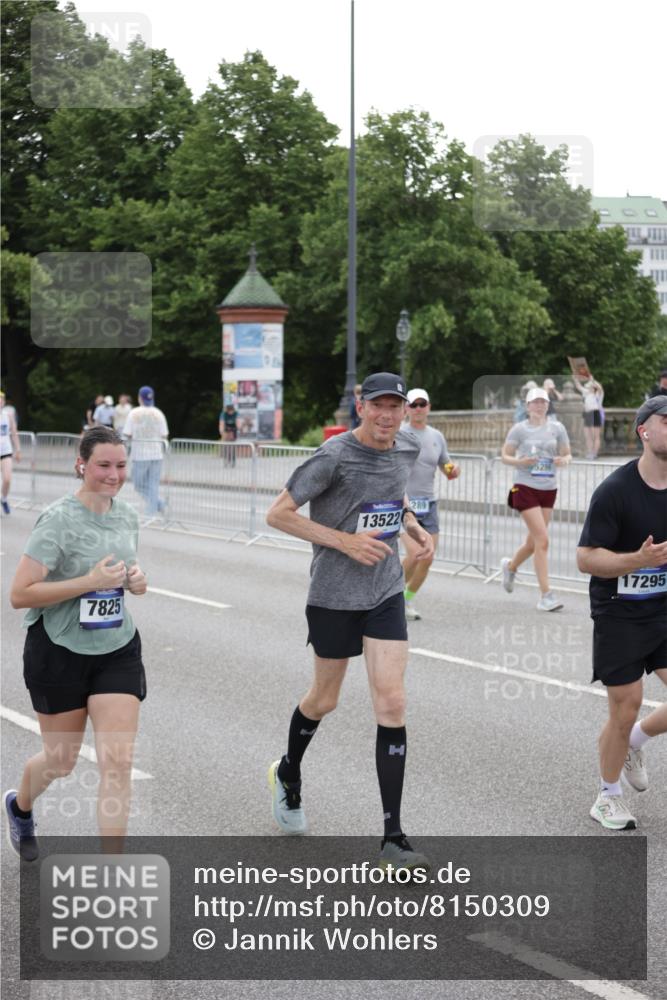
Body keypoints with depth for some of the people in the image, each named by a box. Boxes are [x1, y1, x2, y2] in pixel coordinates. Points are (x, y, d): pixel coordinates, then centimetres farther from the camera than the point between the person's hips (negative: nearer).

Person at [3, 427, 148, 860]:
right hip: (60, 651, -4)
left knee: (119, 763, -6)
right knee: (61, 761, 12)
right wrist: (89, 581, -28)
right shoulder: (59, 520, -18)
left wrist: (136, 579, -4)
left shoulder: (127, 515, 1)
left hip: (118, 650, 4)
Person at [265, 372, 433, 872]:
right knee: (324, 700, 13)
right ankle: (289, 773, 47)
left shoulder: (408, 447, 3)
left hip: (386, 592, 4)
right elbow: (278, 513, -14)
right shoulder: (335, 456, -16)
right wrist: (345, 541, -20)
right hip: (334, 594, -4)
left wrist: (414, 526, 4)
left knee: (392, 705, -6)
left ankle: (393, 838, -2)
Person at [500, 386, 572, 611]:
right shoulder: (519, 429, -1)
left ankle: (510, 566, 45)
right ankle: (545, 595, -11)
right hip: (525, 488, -4)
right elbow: (505, 456, 3)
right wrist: (520, 462, -17)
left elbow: (567, 455, 12)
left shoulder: (557, 428, 7)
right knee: (542, 540, -14)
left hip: (549, 489, 4)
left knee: (533, 542, 12)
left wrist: (563, 460, -11)